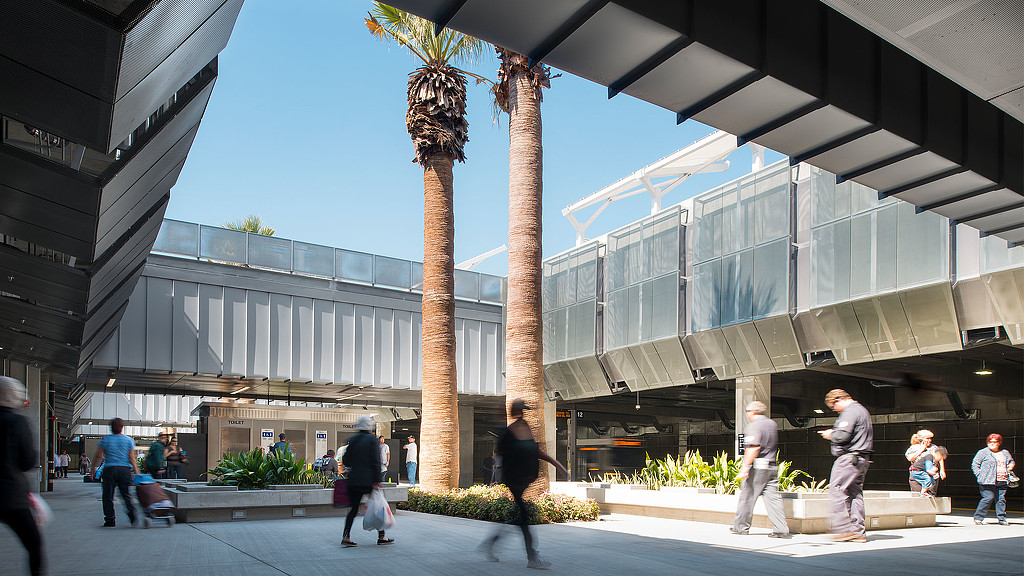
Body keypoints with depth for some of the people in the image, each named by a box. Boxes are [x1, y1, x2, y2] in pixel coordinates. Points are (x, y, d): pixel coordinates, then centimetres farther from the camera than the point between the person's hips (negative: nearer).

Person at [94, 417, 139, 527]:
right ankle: (132, 513, -11)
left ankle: (110, 520, 5)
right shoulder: (129, 440, 4)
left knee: (108, 495, 7)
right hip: (125, 469, 1)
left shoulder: (105, 439, 3)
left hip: (110, 469, -1)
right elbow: (132, 458, -1)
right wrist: (137, 473, 0)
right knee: (126, 494, 9)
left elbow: (98, 457, 5)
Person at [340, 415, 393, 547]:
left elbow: (345, 460, 8)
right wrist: (377, 480, -13)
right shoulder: (372, 439, -7)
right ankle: (381, 537, 11)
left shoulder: (352, 440, 7)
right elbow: (376, 461, -13)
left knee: (353, 509, 8)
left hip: (353, 480, 5)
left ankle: (346, 537, 1)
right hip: (368, 480, -5)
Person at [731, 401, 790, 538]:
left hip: (758, 466, -7)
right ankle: (782, 528, -4)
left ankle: (741, 526, 15)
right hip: (773, 466, 7)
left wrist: (745, 467, -23)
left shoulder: (755, 426, -12)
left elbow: (754, 448, -23)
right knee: (772, 497, 4)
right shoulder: (773, 424, 14)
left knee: (747, 496, 5)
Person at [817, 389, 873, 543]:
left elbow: (842, 436, -23)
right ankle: (858, 532, 10)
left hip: (849, 457, -11)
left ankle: (843, 529, -11)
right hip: (862, 459, 11)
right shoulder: (862, 410, 21)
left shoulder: (850, 411, -12)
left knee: (836, 490, -8)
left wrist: (830, 435, -2)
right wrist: (833, 433, 14)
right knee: (855, 493, 10)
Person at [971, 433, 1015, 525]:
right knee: (988, 498, -11)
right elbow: (975, 465, 1)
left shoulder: (1005, 453, 17)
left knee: (1001, 499, 3)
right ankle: (978, 517, -1)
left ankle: (1002, 519, 12)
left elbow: (1011, 461, 36)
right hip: (988, 482, -5)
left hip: (1002, 482, 5)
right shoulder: (983, 452, 1)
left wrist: (1011, 465, 12)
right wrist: (980, 475, -9)